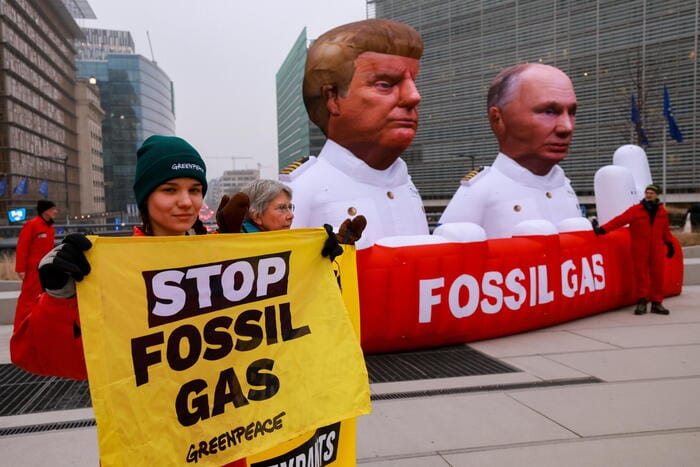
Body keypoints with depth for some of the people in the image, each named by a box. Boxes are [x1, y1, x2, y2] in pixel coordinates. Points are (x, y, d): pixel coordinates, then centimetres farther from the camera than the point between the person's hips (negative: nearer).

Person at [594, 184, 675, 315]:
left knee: (657, 275, 4)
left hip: (657, 250, 3)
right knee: (641, 275, 0)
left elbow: (665, 230, 19)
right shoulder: (635, 210, -3)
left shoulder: (662, 211, 9)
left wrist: (669, 244, 20)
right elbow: (619, 220, -12)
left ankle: (656, 303, 14)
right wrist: (603, 229, -21)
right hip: (640, 250, -3)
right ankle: (641, 302, 8)